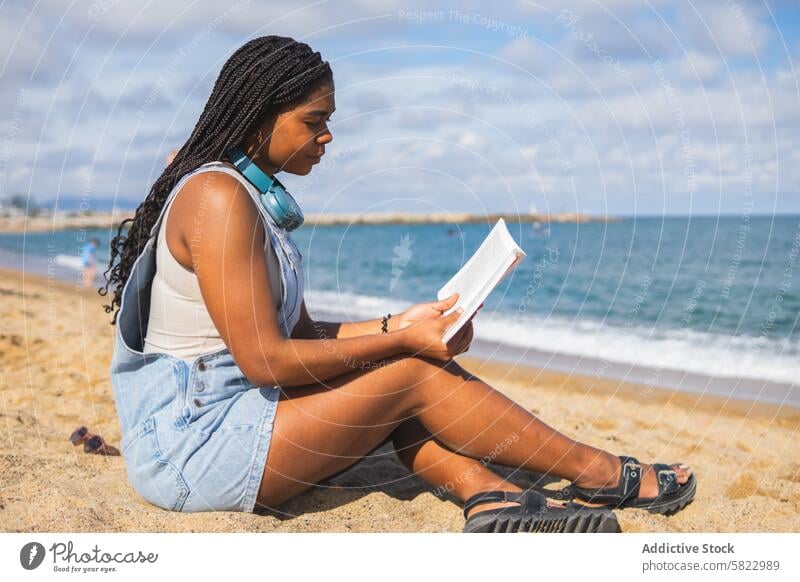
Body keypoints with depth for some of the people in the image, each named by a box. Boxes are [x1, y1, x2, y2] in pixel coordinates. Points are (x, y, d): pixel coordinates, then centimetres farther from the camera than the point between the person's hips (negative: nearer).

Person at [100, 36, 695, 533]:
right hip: (190, 451, -9)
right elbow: (265, 359, -22)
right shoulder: (218, 197, -18)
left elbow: (300, 333, 11)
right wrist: (399, 341, -14)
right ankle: (602, 475, 1)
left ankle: (491, 493, -11)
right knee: (414, 374, -12)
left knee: (401, 361, 1)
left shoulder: (252, 195, 12)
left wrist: (395, 325, -3)